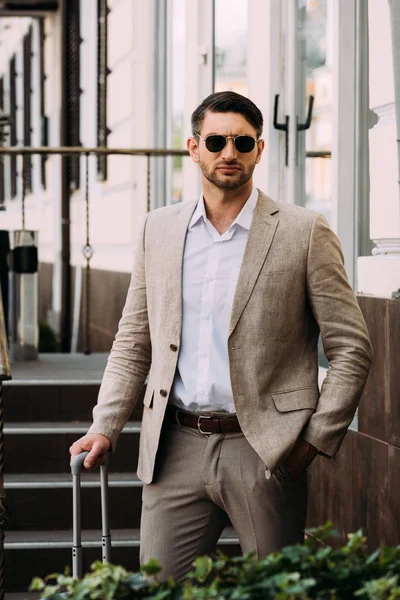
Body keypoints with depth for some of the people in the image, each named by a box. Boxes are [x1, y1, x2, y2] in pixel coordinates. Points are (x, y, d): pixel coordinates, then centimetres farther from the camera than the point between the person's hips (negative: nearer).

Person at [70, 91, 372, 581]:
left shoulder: (305, 232, -1)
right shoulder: (159, 228, 11)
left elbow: (350, 347, 0)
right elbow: (133, 342, 16)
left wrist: (318, 436, -7)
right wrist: (105, 427, 6)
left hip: (264, 450, -3)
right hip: (176, 449, 3)